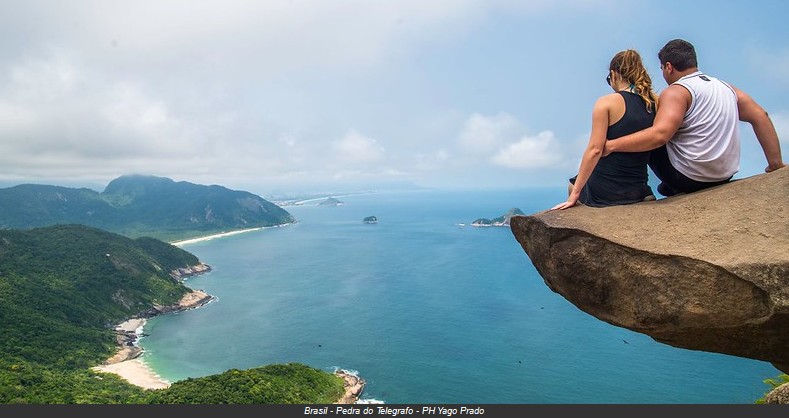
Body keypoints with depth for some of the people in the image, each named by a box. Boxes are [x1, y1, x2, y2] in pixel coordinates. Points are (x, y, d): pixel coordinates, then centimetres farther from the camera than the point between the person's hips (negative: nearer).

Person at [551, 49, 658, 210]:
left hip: (604, 190, -5)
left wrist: (574, 195, -13)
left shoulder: (607, 103, -11)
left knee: (573, 185, 26)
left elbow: (595, 149, -16)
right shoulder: (656, 102, 2)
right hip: (639, 190, 5)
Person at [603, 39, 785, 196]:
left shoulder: (676, 91, -14)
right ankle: (671, 187, 17)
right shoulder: (725, 86, 10)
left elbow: (659, 134, -29)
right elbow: (760, 117, 6)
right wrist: (776, 164, 9)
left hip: (688, 178, -8)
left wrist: (610, 146, -29)